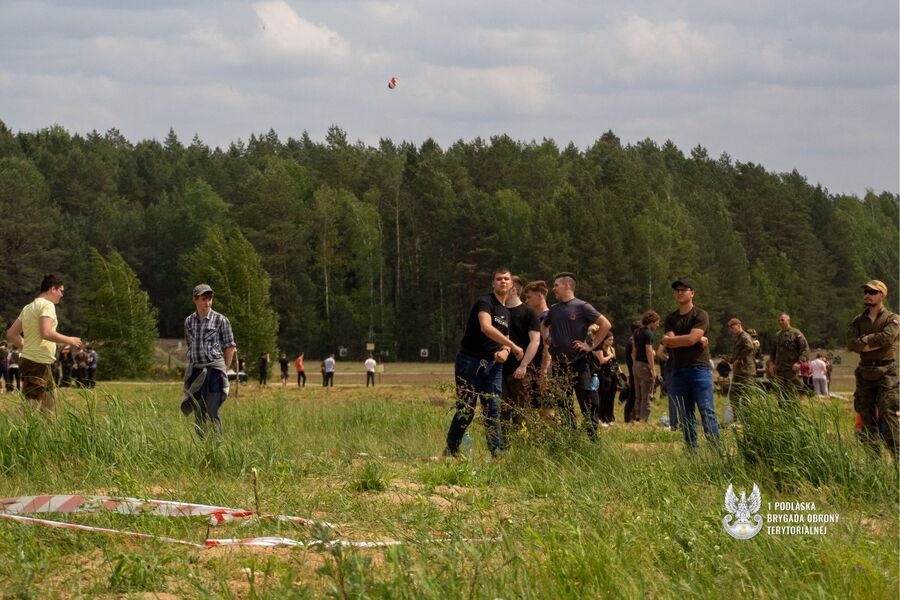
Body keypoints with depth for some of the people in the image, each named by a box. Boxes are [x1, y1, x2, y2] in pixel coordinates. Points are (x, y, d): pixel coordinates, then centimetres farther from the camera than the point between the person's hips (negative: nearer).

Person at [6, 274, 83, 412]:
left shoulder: (28, 307, 17)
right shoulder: (47, 305, -10)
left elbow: (11, 335, 17)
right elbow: (46, 333, -24)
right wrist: (69, 340, -11)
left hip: (28, 359, 10)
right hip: (38, 363, -10)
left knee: (50, 401, 19)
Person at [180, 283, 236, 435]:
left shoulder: (220, 320, -4)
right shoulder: (189, 321, 9)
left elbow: (230, 346, 0)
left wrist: (224, 370, -2)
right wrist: (192, 363, 14)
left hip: (214, 368, -4)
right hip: (195, 370, 4)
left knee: (212, 412, -10)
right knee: (198, 412, 6)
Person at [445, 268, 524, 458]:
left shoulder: (506, 312, 18)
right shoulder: (485, 302, -8)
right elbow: (486, 327, -26)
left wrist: (504, 351, -2)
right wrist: (513, 346, -24)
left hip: (492, 364, 6)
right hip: (469, 362, -6)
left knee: (493, 410, -2)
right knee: (466, 410, -4)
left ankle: (498, 454, -3)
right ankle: (450, 451, 8)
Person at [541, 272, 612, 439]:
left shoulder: (582, 307, -5)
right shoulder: (554, 309, 13)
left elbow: (605, 325, -8)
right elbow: (543, 325, 33)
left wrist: (591, 346, -9)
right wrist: (546, 339, 14)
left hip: (578, 362, -6)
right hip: (559, 364, 6)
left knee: (588, 402, -8)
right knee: (563, 405, 8)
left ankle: (593, 436, -5)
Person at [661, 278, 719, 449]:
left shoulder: (700, 315, 0)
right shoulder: (671, 319, 14)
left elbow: (691, 338, -13)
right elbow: (670, 343, -2)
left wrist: (668, 339, 0)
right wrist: (697, 340, -9)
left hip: (699, 369, -5)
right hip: (678, 371, 5)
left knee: (707, 412, -9)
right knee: (685, 416, 5)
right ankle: (691, 451, 8)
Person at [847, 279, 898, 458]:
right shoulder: (858, 321, 14)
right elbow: (851, 344, -2)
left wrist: (865, 340, -5)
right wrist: (875, 344, -13)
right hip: (865, 374, 5)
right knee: (867, 417, 4)